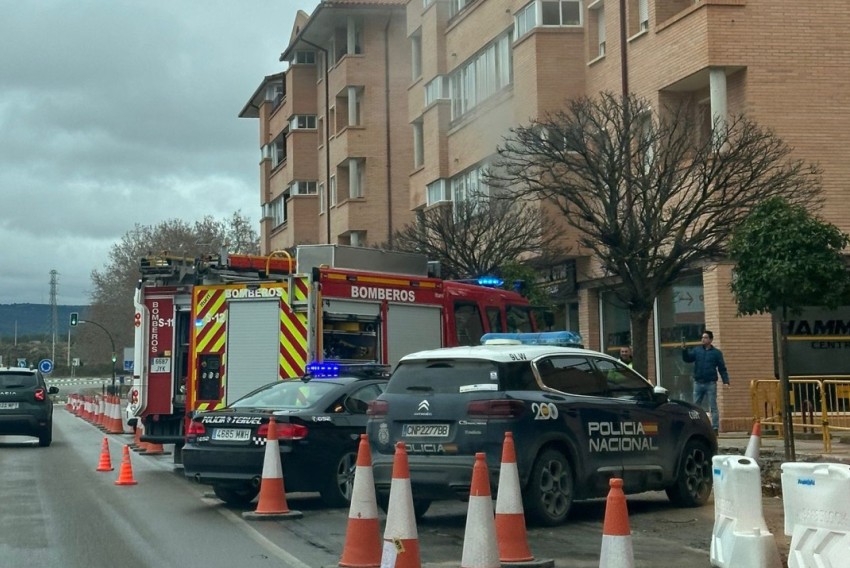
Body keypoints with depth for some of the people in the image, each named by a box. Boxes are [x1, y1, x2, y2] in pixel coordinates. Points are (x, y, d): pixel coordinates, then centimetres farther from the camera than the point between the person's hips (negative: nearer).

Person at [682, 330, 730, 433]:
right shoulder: (696, 350, 9)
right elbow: (687, 359, -2)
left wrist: (726, 381, -10)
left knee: (713, 407, -1)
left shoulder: (717, 352, 3)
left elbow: (722, 368, 1)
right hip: (698, 383, 3)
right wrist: (684, 350, -20)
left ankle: (715, 428, 1)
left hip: (711, 384, -3)